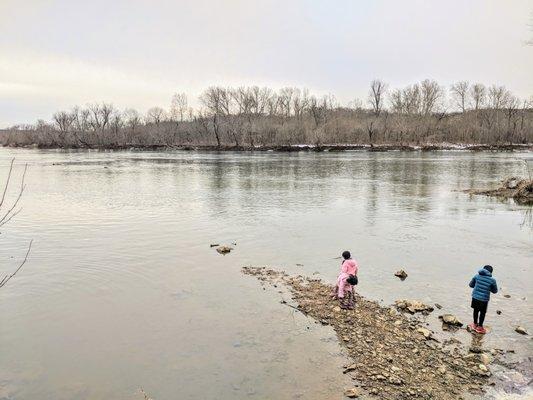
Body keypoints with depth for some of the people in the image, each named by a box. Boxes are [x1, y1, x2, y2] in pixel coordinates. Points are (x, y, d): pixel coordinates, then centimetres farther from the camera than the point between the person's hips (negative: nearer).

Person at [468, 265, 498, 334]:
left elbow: (470, 284, 8)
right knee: (482, 313, 16)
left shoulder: (477, 276, -4)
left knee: (476, 310, 23)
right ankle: (479, 327, 28)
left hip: (475, 297, 3)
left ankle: (475, 324, 38)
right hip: (484, 299, -3)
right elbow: (495, 291, 2)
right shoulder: (492, 280, -11)